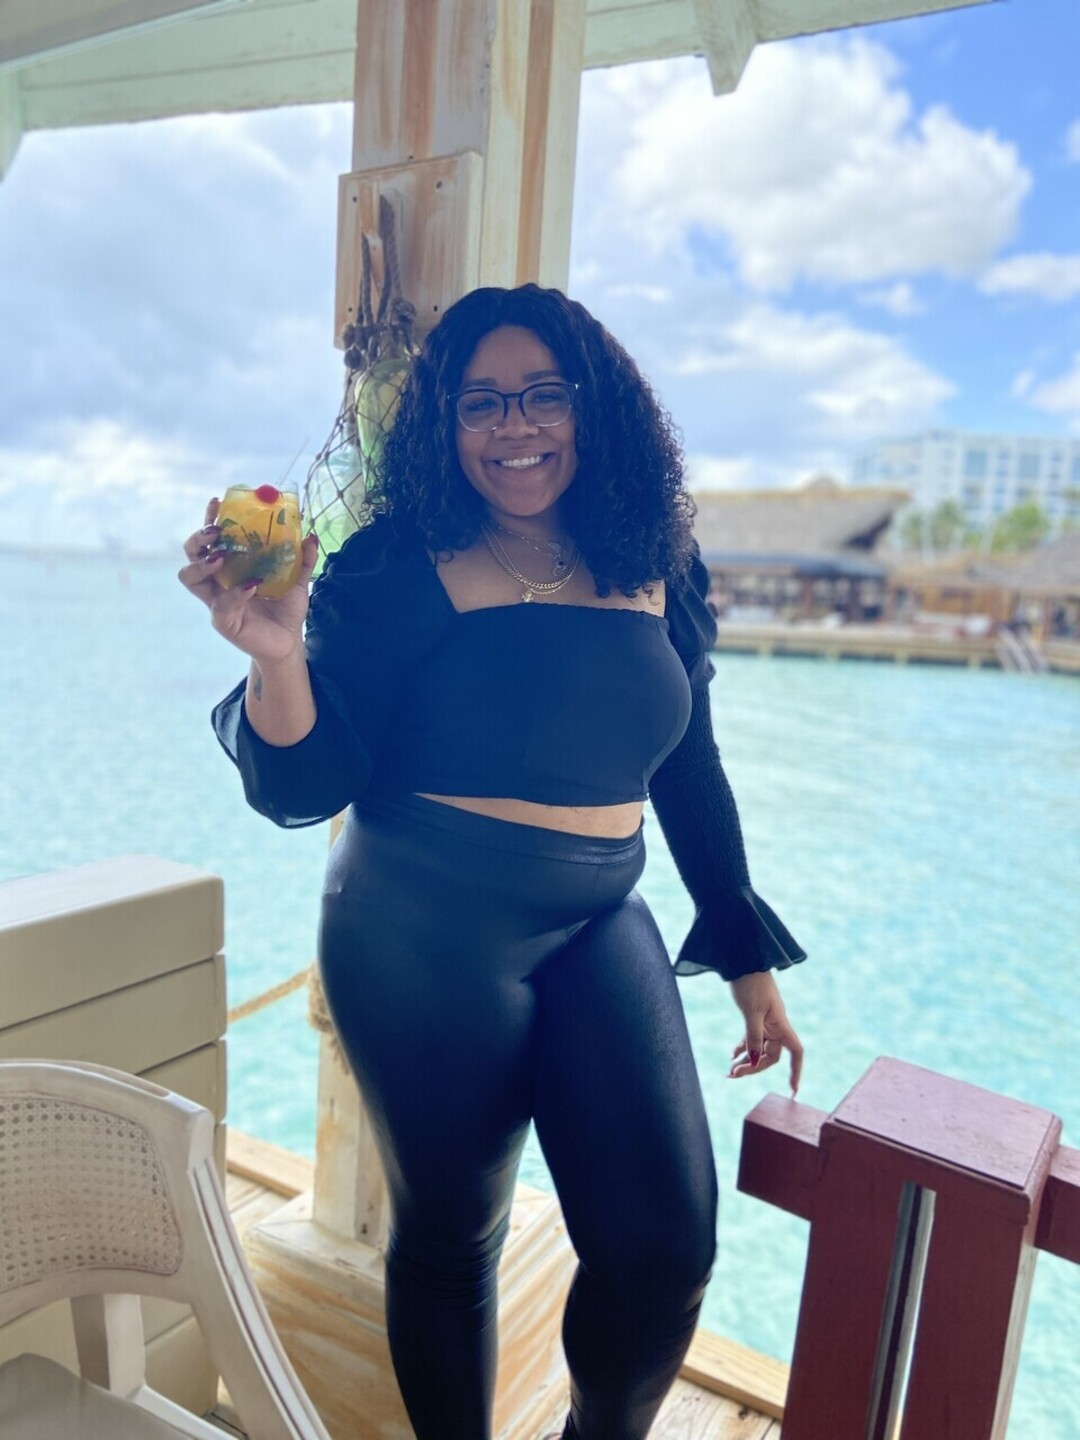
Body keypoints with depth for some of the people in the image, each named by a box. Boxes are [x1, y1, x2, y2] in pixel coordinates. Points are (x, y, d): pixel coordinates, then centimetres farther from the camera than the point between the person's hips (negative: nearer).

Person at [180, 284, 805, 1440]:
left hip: (602, 928, 4)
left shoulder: (659, 576, 4)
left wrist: (748, 960, 13)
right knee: (448, 1238, 12)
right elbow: (305, 789, -9)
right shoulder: (398, 573, -8)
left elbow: (690, 775, 11)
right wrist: (276, 652, -29)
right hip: (423, 934, -3)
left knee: (664, 1244, 1)